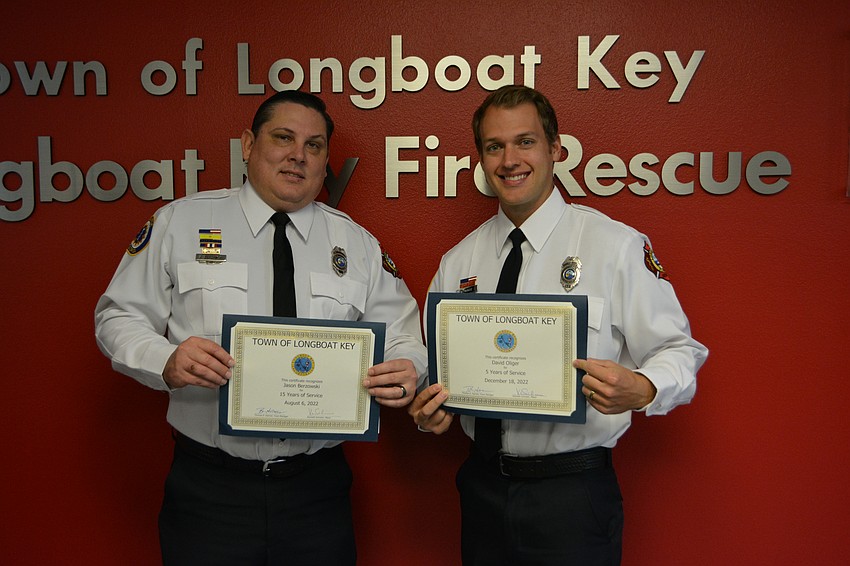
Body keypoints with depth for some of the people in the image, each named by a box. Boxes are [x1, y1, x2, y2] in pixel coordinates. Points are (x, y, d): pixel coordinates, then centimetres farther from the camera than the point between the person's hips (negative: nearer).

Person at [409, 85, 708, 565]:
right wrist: (432, 408, -7)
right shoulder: (458, 262, 5)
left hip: (574, 491, -4)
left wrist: (639, 390, -26)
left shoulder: (617, 246, -8)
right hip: (483, 484, 4)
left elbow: (680, 351, -7)